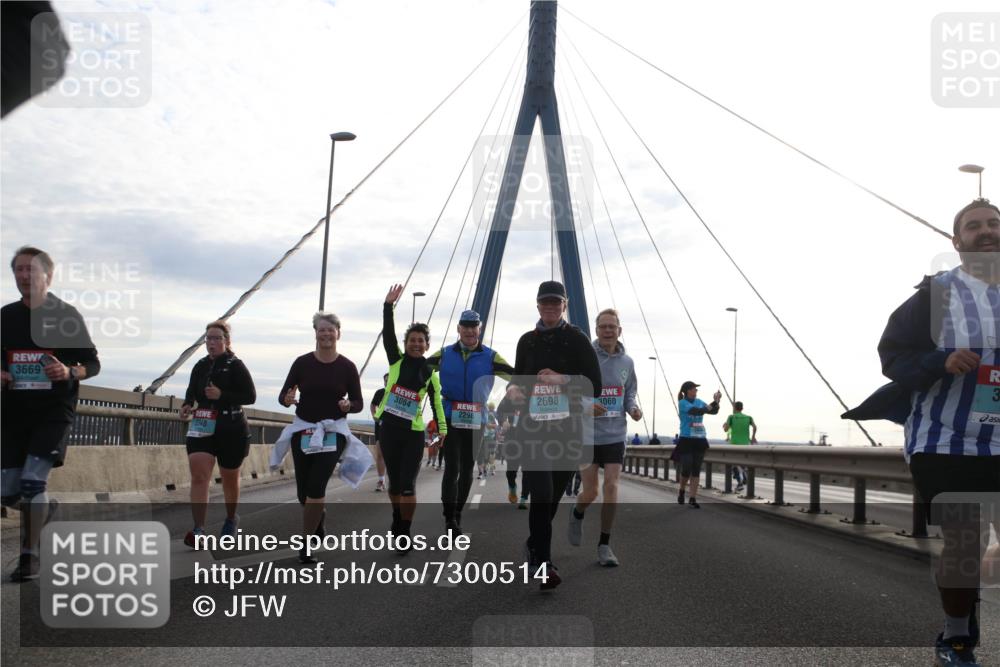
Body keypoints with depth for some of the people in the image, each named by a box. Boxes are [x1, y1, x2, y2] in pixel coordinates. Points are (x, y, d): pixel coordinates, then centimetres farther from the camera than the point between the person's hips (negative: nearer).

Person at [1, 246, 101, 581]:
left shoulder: (66, 315, -1)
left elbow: (93, 363, 3)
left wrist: (69, 372, -18)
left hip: (55, 408, -4)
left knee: (32, 481, -16)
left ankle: (29, 555, 0)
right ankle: (44, 508, 37)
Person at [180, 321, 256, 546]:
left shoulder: (235, 366, -8)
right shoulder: (200, 366, 7)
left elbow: (250, 397, -11)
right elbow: (191, 391, 21)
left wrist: (222, 396, -22)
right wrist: (187, 405, -1)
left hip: (231, 430, -3)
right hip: (202, 427, 3)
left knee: (229, 478, 13)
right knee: (198, 476, -13)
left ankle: (231, 518, 38)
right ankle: (198, 530, -16)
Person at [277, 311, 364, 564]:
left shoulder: (347, 366, -2)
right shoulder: (302, 363, 0)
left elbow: (359, 403, 2)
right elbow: (283, 395, 1)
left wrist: (348, 405, -20)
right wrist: (288, 400, -22)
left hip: (333, 432, -2)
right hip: (303, 431, 2)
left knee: (316, 487, -14)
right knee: (303, 491, 8)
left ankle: (306, 545, -4)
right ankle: (319, 519, 42)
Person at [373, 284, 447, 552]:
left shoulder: (430, 373, 4)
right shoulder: (397, 360, 2)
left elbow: (436, 402, 7)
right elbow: (388, 334, -10)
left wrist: (442, 428, -4)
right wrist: (388, 305, -21)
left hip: (414, 433, -1)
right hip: (389, 429, 1)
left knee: (408, 485, -8)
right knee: (394, 482, 11)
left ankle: (404, 534, 0)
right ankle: (397, 520, 34)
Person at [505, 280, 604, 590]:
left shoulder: (576, 339, 2)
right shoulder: (527, 341, 11)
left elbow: (594, 386, -2)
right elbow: (518, 377, 20)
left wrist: (563, 379, -17)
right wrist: (513, 389, -3)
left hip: (567, 427, 0)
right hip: (533, 426, 0)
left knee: (553, 496, 10)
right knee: (542, 494, -15)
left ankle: (534, 545, 34)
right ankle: (543, 564, -15)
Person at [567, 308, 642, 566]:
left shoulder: (627, 362, 4)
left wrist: (633, 408, -6)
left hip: (615, 435, 3)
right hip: (587, 435, -3)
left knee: (611, 487, -5)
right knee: (590, 491, 3)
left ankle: (604, 545, 8)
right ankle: (577, 515, 39)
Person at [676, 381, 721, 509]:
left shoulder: (699, 402, 10)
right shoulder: (683, 403, -9)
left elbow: (714, 411, 10)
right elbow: (698, 411, -22)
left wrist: (717, 401, -7)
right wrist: (714, 402, -18)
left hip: (700, 440, 5)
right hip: (686, 440, -5)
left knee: (696, 470, 3)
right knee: (686, 469, -5)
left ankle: (693, 498, 6)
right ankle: (682, 491, 23)